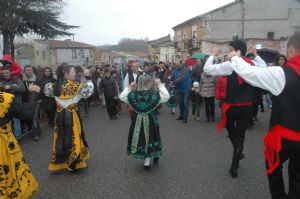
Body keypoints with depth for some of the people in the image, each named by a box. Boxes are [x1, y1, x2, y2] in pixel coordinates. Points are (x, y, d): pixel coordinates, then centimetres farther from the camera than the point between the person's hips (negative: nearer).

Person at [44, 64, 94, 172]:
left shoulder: (55, 86, 2)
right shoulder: (75, 86, -16)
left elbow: (47, 92, 19)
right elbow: (87, 92, -15)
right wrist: (89, 82, -1)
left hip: (59, 115, 5)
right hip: (71, 115, -5)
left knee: (61, 138, 14)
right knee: (72, 138, 6)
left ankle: (59, 162, 24)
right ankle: (73, 163, 15)